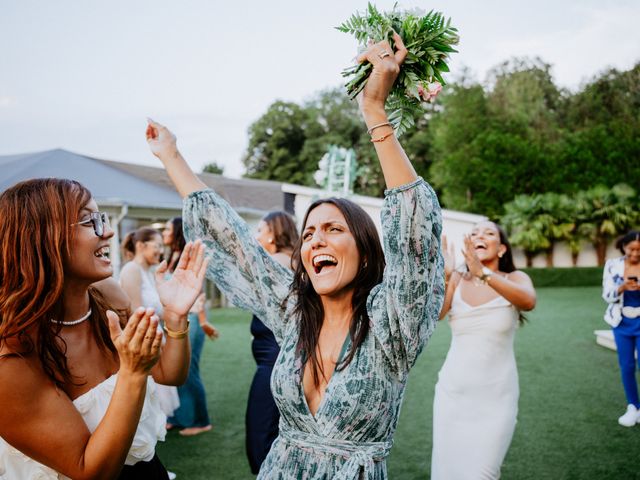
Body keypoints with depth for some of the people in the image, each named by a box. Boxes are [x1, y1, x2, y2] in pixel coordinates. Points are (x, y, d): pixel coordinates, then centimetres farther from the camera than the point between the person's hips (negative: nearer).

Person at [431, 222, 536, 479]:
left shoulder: (514, 278, -2)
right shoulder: (456, 281, 2)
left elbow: (528, 301, -26)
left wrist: (483, 274, -40)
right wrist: (443, 277, -31)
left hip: (495, 396, -2)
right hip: (453, 392, 2)